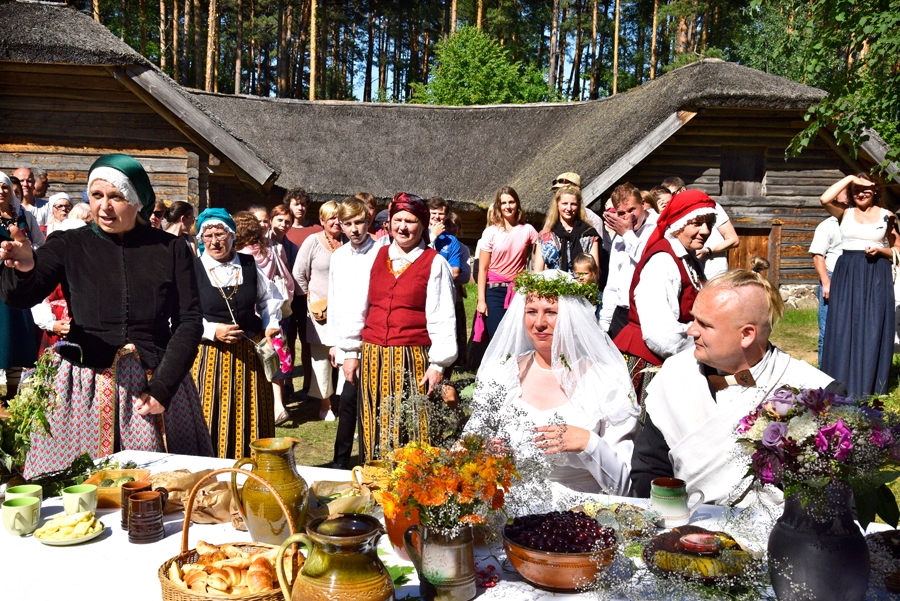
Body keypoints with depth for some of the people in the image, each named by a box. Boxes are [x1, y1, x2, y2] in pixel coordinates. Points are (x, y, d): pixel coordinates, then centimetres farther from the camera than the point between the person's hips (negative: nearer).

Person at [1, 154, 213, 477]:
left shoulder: (171, 250, 2)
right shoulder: (69, 245, 4)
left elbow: (189, 321, -1)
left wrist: (163, 386, -10)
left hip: (160, 381, 0)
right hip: (84, 386, 1)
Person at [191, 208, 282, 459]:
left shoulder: (250, 265, 6)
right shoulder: (193, 269, -4)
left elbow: (269, 299, 18)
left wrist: (270, 325, 3)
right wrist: (214, 331, -17)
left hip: (250, 354, 3)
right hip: (210, 355, -3)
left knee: (251, 419, 9)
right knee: (213, 420, 3)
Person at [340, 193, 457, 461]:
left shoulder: (434, 263, -1)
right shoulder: (376, 257, 11)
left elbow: (442, 317, -4)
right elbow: (358, 307, 13)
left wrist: (438, 364, -9)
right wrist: (350, 351, 11)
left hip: (413, 359, -4)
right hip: (373, 357, 4)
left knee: (410, 428, -1)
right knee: (375, 428, 9)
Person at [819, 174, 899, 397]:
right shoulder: (845, 214, 7)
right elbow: (825, 200, -14)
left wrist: (880, 251, -10)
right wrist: (850, 178, -8)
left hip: (876, 277, -1)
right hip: (847, 275, 1)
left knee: (873, 329, 0)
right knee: (844, 328, 2)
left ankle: (870, 385, 8)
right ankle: (844, 384, 10)